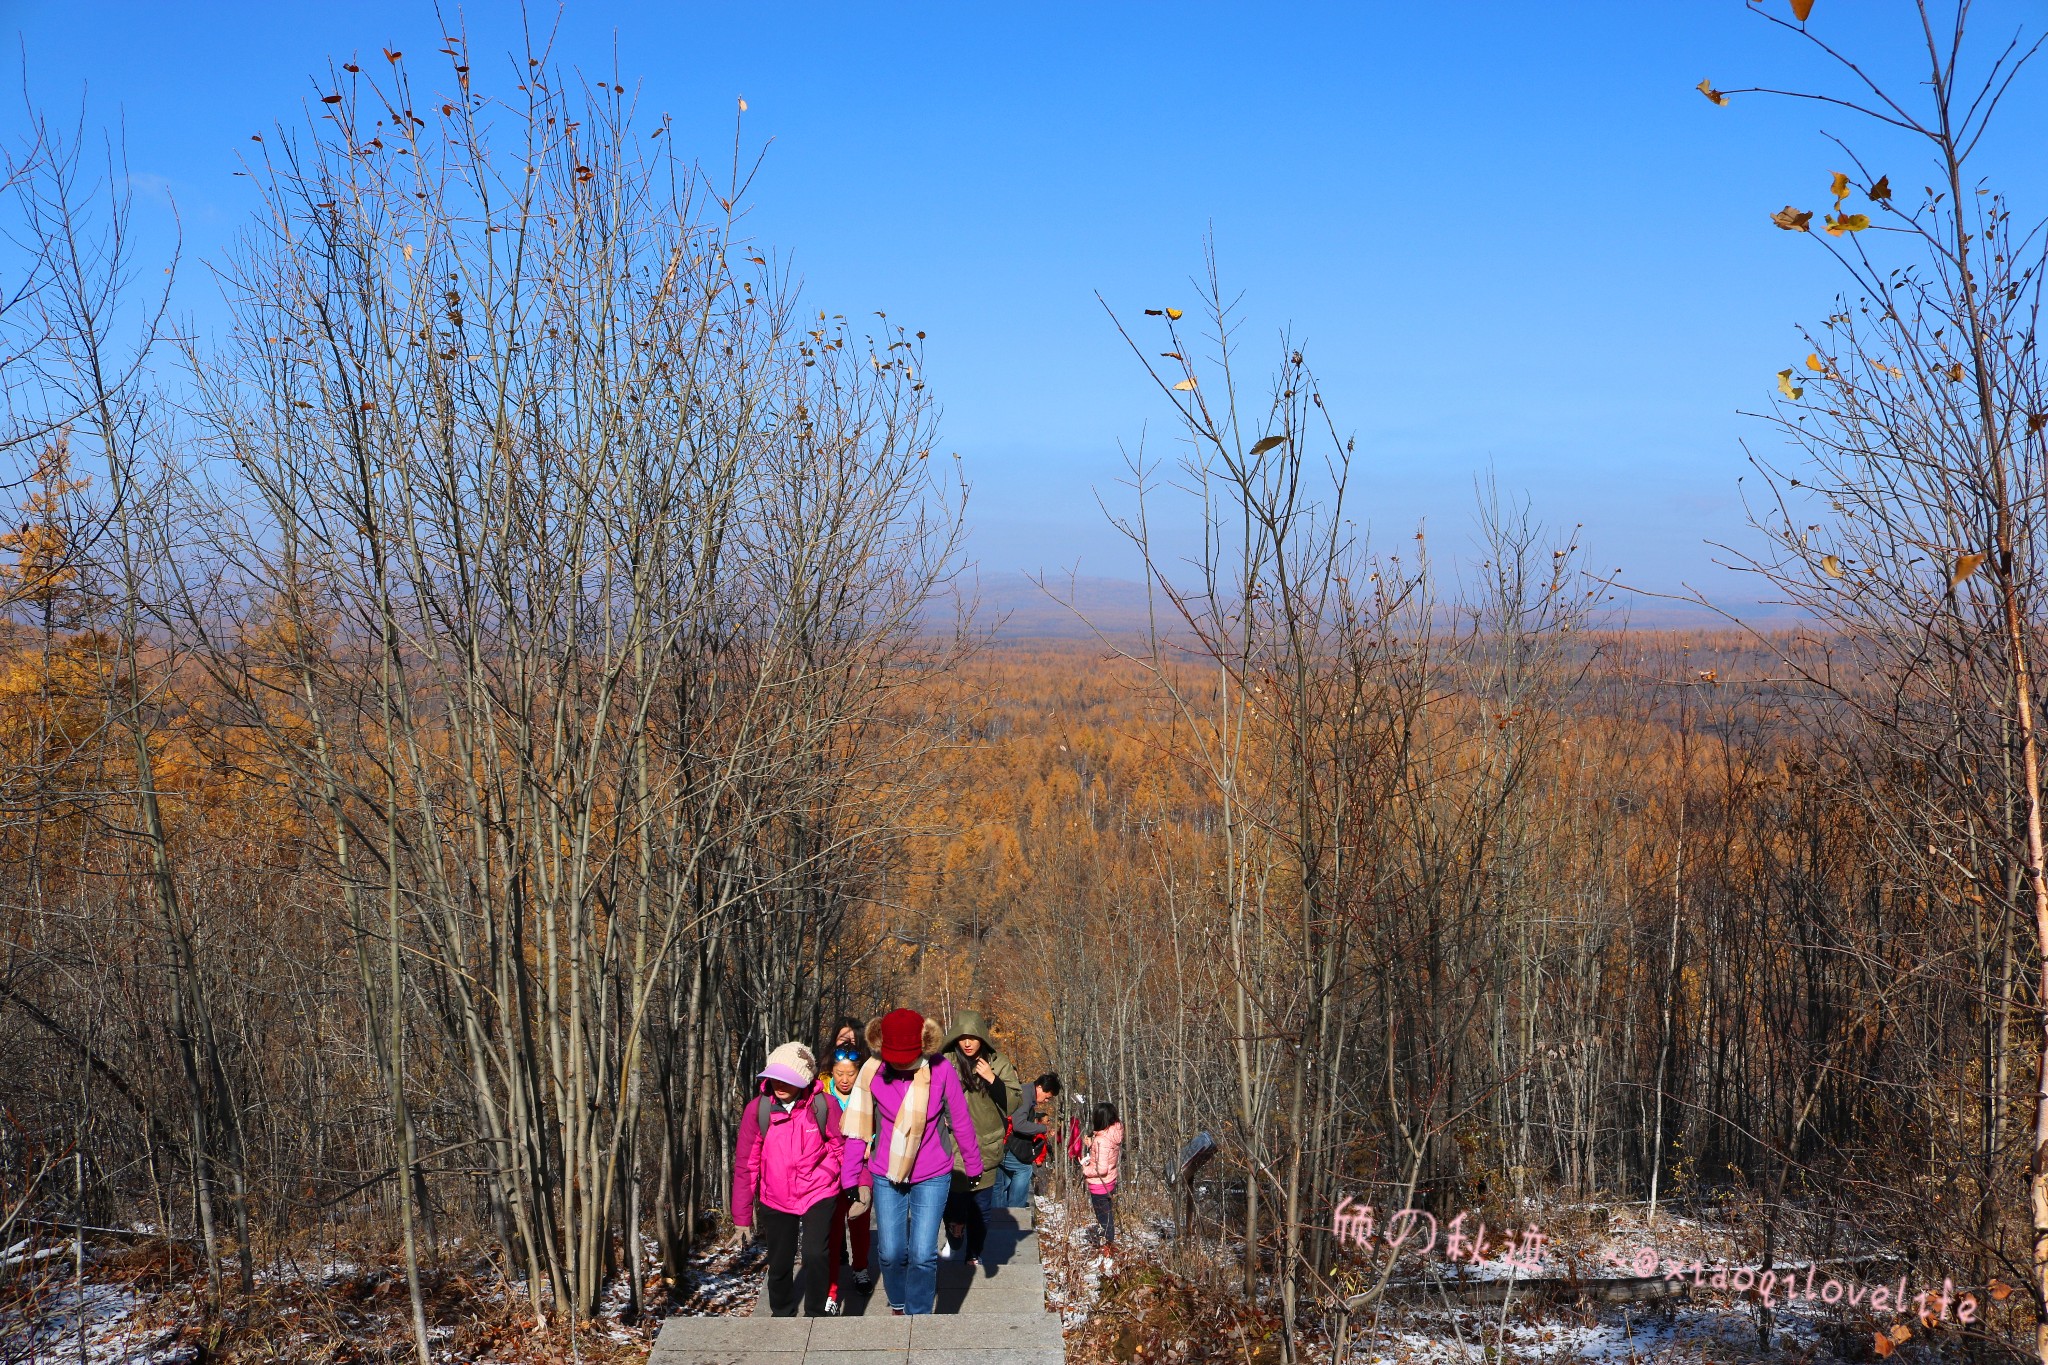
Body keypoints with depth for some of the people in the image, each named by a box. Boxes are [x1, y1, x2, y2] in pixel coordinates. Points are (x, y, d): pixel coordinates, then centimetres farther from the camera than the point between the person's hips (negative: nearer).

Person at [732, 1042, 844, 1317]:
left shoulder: (822, 1104, -15)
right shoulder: (758, 1109, -13)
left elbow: (841, 1148, -2)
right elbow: (745, 1165, -4)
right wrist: (743, 1216, -1)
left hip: (818, 1196, -2)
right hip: (775, 1201, 2)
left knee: (815, 1255, -17)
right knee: (779, 1265, 12)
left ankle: (814, 1316, 7)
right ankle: (782, 1316, 38)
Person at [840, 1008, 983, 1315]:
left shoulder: (941, 1070, -16)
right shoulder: (872, 1071, -14)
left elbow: (961, 1121, -3)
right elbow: (857, 1129, -5)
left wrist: (973, 1165, 8)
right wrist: (849, 1178, -3)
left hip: (932, 1176, -1)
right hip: (886, 1175, 1)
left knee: (922, 1254, -4)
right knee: (890, 1252, 7)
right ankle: (898, 1306, 35)